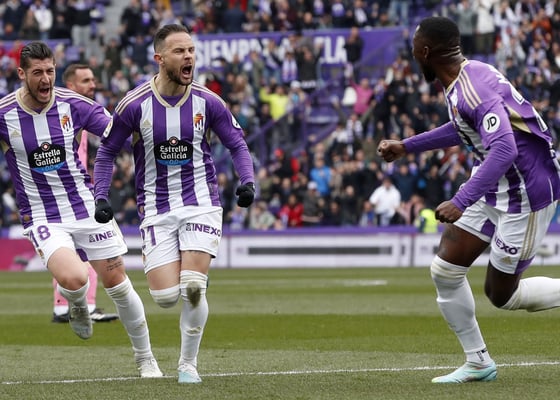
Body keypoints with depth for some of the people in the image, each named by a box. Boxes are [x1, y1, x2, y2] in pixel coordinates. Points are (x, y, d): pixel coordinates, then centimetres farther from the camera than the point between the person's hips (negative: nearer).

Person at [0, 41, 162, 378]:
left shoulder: (73, 104, -4)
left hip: (88, 207, 2)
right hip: (42, 217, -2)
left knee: (117, 284, 4)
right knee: (74, 279, -27)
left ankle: (146, 359, 22)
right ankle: (77, 305, 12)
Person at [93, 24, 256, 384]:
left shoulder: (207, 102, -4)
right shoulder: (135, 105, -6)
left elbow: (237, 144, 7)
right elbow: (107, 151, 6)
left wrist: (247, 180, -10)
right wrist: (101, 196, -4)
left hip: (201, 203, 0)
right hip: (157, 210, 0)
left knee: (193, 288, -15)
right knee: (165, 296, -11)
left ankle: (189, 364, 5)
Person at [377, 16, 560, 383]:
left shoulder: (474, 90, -26)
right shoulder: (466, 78, 4)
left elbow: (504, 149, -38)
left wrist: (462, 202, -42)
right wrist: (407, 146, 27)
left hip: (526, 194, -9)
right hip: (495, 188, 9)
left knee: (502, 293, 1)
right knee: (445, 270, 6)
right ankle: (478, 362, 15)